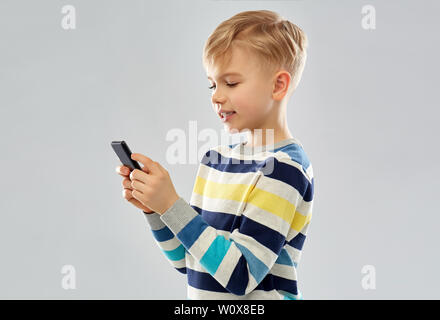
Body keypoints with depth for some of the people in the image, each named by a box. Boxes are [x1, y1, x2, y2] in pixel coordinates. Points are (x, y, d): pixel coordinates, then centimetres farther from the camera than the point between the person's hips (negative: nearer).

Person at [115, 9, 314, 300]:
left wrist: (170, 204, -22)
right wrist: (152, 207, -5)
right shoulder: (216, 158, 5)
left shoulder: (285, 168, -15)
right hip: (203, 300, 6)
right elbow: (188, 260, 9)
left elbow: (240, 275, -21)